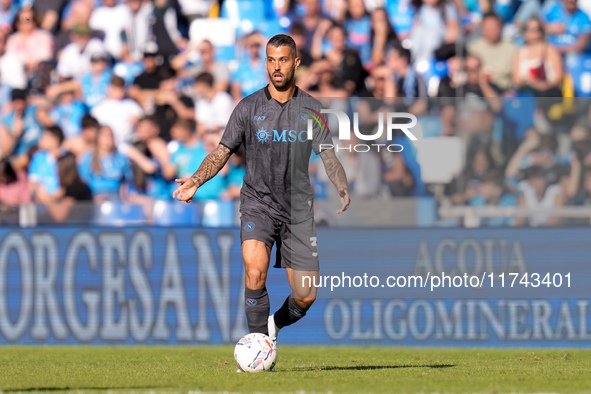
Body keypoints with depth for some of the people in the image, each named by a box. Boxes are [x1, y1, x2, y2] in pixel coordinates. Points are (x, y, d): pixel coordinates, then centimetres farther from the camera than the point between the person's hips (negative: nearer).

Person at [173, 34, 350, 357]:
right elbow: (223, 152, 5)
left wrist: (342, 186, -20)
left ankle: (276, 325, 32)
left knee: (306, 296, -1)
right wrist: (196, 180, -12)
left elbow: (327, 154, 0)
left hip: (297, 208, 2)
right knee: (255, 272, -27)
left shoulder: (311, 108, 4)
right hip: (258, 203, -1)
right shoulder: (249, 107, 2)